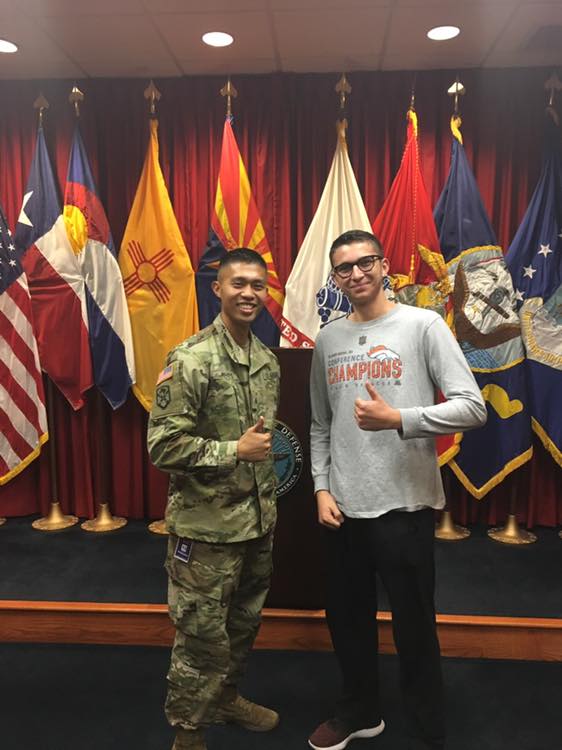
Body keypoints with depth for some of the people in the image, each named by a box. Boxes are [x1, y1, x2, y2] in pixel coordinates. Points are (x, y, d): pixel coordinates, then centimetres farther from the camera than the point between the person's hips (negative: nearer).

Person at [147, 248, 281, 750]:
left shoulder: (268, 360, 5)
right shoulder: (191, 360, -17)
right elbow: (163, 445, -19)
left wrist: (269, 502, 13)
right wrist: (236, 450, -20)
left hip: (258, 520, 7)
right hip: (207, 525, -7)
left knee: (244, 623, 23)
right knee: (202, 635, 9)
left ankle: (227, 698, 47)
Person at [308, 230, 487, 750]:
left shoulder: (424, 325, -6)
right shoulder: (328, 340, 8)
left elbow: (472, 408, -12)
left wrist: (397, 419, -23)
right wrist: (322, 488, 4)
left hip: (404, 504, -4)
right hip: (344, 506, 5)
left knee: (414, 628, 8)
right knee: (347, 618, 18)